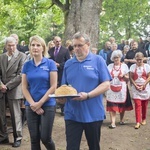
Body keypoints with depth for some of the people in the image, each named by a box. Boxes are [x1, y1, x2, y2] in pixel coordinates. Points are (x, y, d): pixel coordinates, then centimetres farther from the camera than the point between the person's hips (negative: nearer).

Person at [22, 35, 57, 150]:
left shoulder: (50, 63, -4)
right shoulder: (27, 65, 5)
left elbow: (53, 87, -8)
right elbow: (24, 87, 3)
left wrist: (40, 103, -11)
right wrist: (33, 104, -9)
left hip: (47, 105, -3)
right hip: (31, 107, 3)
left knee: (45, 138, -2)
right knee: (34, 139, 7)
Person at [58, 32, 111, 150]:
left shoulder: (98, 61, -3)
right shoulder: (68, 63, 9)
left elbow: (106, 84, -9)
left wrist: (87, 95, -22)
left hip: (93, 114, -2)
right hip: (72, 114, 2)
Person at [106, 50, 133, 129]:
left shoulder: (124, 66, 3)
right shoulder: (110, 66, 8)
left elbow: (127, 78, 3)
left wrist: (123, 76, -16)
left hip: (122, 88, 0)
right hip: (112, 88, 1)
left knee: (122, 104, 8)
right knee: (112, 105, -6)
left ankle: (121, 119, 29)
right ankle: (113, 123, -7)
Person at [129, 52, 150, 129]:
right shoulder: (133, 66, 1)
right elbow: (131, 78, 0)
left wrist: (143, 85, -12)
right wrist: (136, 86, -11)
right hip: (135, 88, 0)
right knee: (137, 105, -7)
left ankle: (144, 119, 29)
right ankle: (138, 122, -7)